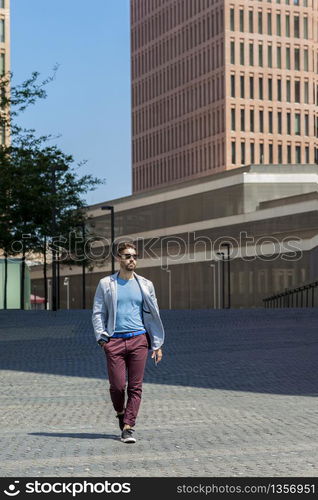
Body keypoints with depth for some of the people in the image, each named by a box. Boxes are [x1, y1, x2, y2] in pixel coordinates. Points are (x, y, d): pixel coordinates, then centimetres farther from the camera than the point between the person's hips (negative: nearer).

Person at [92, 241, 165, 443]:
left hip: (139, 339, 1)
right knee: (117, 386, -2)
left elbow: (154, 315, 14)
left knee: (135, 386, -4)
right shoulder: (106, 284, 8)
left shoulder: (145, 285, 12)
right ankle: (121, 414, 26)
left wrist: (157, 344, 9)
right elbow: (98, 313, 9)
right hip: (114, 341, -1)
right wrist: (102, 337, -4)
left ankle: (128, 427, 0)